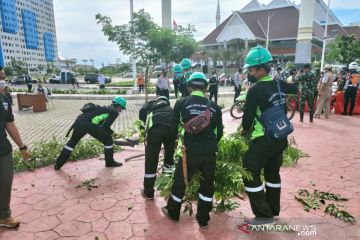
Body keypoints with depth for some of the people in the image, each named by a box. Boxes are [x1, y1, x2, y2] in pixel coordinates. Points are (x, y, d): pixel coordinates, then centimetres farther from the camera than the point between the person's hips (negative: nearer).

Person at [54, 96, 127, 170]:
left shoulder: (106, 108, 32)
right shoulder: (114, 112, 8)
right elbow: (105, 127, 0)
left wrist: (111, 132, 36)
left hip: (78, 121, 8)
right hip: (89, 124, -8)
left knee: (72, 142, 26)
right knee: (108, 140, 10)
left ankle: (58, 164, 31)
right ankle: (110, 162, 21)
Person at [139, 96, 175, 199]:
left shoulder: (151, 104, 33)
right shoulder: (170, 108, 40)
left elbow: (142, 111, 10)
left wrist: (143, 126, 21)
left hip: (155, 127, -3)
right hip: (171, 127, 4)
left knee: (151, 160, 8)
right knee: (169, 156, 27)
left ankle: (148, 192, 19)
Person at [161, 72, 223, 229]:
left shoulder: (181, 103, 0)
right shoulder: (214, 107, 6)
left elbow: (174, 127, 3)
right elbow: (219, 132, 11)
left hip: (190, 152, -2)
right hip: (210, 153, 2)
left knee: (180, 182, 19)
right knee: (207, 185, 20)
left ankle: (173, 213, 40)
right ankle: (203, 219, 33)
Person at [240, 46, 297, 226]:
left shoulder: (255, 90, -19)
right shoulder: (278, 85, 4)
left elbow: (248, 116, -15)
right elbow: (296, 89, 25)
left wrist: (245, 130, 4)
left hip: (263, 140, -8)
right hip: (281, 137, 8)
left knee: (250, 174, 1)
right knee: (273, 173, 20)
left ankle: (264, 215, 6)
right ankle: (273, 210, 33)